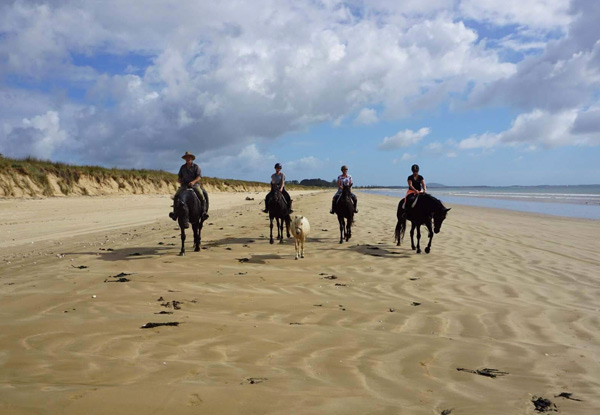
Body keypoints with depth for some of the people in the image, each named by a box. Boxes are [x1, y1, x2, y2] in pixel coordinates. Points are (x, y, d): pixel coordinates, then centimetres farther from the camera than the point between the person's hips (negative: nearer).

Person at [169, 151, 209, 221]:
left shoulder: (196, 166, 3)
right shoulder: (182, 167, 15)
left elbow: (199, 177, -7)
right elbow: (179, 177, 21)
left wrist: (193, 181, -25)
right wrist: (179, 181, -4)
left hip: (195, 184, -3)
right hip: (184, 185, 3)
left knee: (201, 196, -26)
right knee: (176, 196, -17)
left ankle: (204, 212, -25)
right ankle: (175, 212, -15)